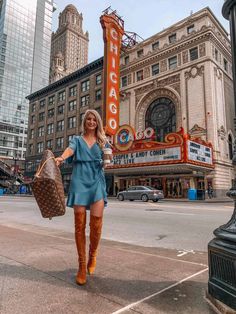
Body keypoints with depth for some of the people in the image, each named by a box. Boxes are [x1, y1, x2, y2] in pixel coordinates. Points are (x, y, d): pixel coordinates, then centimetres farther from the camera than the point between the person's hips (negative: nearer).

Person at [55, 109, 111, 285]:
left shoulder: (103, 141, 19)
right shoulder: (77, 140, 15)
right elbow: (70, 149, -7)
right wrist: (61, 158, -29)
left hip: (97, 181, 0)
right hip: (80, 181, 0)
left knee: (96, 221, -14)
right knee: (79, 224, -2)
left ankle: (92, 255, 14)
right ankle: (82, 265, 11)